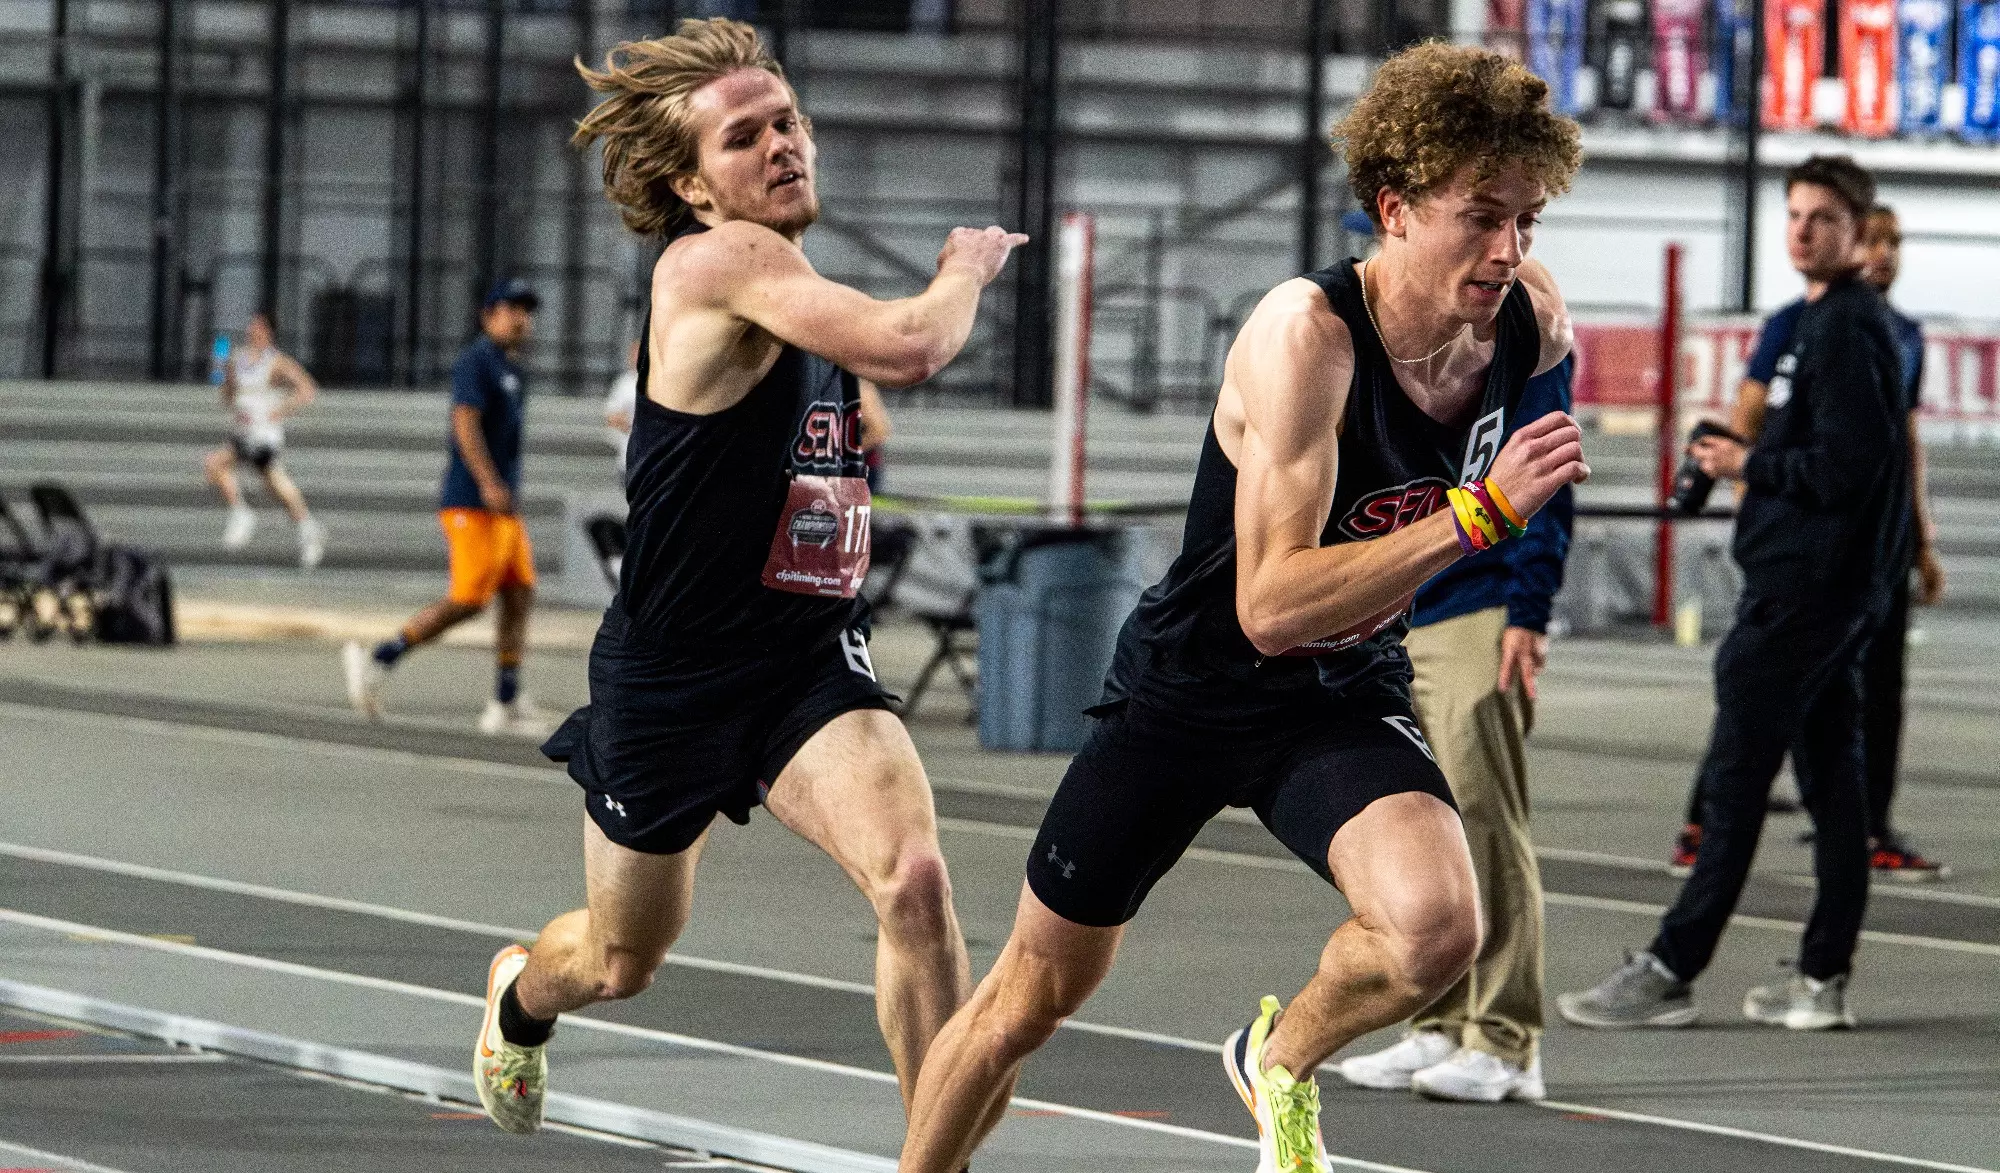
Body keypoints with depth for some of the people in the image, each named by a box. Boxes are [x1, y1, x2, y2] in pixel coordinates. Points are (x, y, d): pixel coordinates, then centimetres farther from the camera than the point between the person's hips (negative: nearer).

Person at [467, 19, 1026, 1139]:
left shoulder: (791, 281, 7)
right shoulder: (719, 261, -20)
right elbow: (907, 345, -32)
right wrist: (965, 271, -14)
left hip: (813, 659, 5)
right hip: (671, 671, -5)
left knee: (914, 879, -25)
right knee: (622, 962, 19)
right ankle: (521, 992, 56)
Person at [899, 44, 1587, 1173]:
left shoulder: (1534, 319, -14)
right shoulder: (1304, 332, -30)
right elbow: (1270, 603, -37)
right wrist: (1480, 513, -41)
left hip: (1347, 699, 3)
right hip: (1189, 689, -3)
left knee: (1437, 927, -28)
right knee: (1032, 997, 10)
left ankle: (1282, 1062, 5)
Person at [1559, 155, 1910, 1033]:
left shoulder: (1846, 329, -15)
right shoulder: (1832, 320, 17)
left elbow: (1847, 465, -22)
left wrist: (1749, 467, -11)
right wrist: (1749, 460, 11)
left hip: (1802, 590, -11)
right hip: (1836, 594, 11)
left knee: (1735, 780, -8)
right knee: (1831, 779, 9)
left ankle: (1671, 972, -6)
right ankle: (1823, 979, 11)